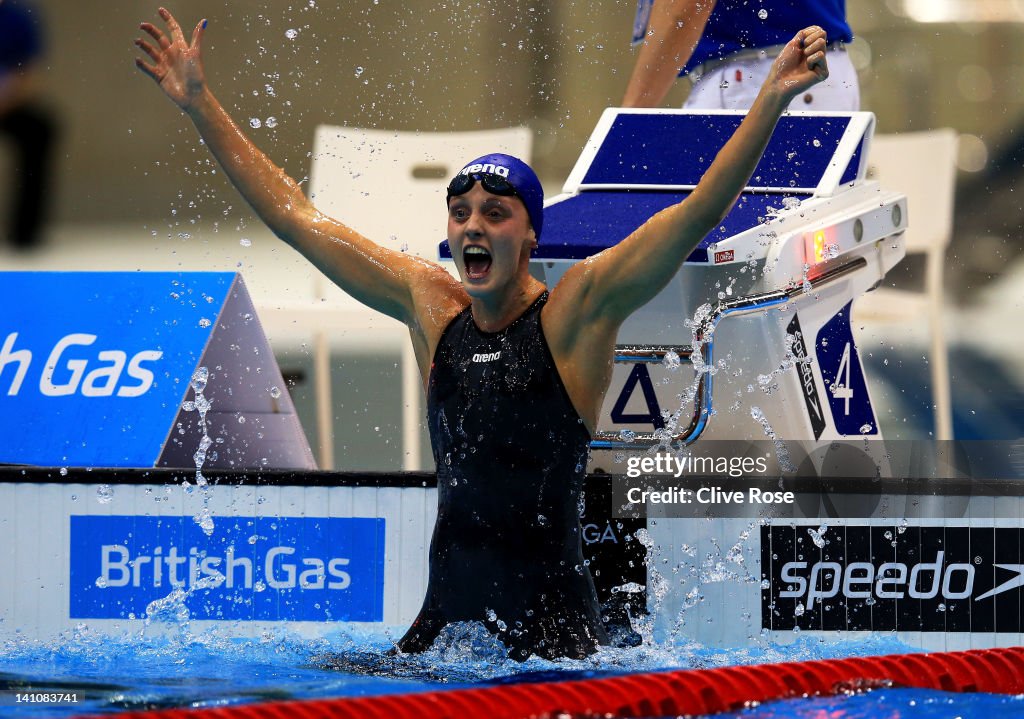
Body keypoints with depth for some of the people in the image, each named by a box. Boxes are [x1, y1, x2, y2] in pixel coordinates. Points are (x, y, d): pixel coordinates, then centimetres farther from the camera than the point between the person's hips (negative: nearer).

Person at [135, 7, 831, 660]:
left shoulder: (574, 312, -4)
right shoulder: (430, 305, 9)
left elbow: (698, 214, -13)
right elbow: (295, 216, 15)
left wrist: (772, 100, -23)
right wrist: (200, 105, 16)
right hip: (446, 616, 4)